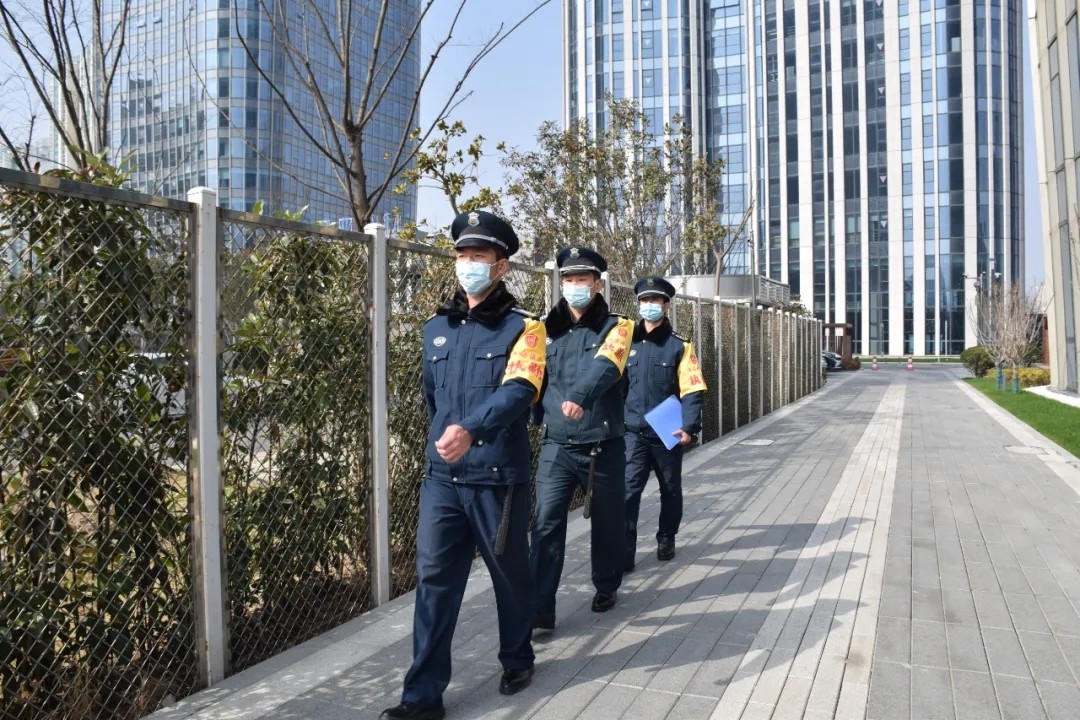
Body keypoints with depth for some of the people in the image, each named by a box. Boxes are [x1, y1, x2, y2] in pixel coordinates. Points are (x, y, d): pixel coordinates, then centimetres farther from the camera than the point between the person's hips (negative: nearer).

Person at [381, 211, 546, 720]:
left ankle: (517, 660, 37)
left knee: (509, 573, 13)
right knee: (434, 579, 5)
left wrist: (470, 429, -39)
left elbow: (518, 391, -24)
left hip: (499, 477, -4)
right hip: (442, 477, 4)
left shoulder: (522, 327, -6)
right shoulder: (436, 328, 9)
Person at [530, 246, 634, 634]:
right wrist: (543, 416, -1)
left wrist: (581, 396, -44)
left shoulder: (615, 327, -4)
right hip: (556, 446, 2)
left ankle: (607, 587, 36)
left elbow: (605, 366, -25)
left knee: (606, 521, 13)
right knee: (547, 523, -6)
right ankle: (540, 609, 1)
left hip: (604, 446, -1)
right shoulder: (547, 328, 7)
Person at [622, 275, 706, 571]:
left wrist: (689, 427, -19)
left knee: (670, 490, 14)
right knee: (628, 490, -8)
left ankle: (666, 540, 35)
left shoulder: (679, 346, -1)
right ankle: (623, 552, -3)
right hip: (634, 433, 1)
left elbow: (692, 391, -7)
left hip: (667, 434, 0)